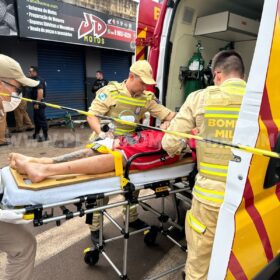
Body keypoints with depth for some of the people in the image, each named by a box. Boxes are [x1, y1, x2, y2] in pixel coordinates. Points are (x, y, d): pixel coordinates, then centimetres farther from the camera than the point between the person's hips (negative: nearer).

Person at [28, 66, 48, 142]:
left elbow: (40, 91, -27)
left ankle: (45, 136, -2)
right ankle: (36, 134, 29)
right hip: (36, 102, 11)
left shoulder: (38, 80, -15)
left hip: (39, 103, -11)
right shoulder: (35, 80, 18)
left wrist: (37, 103, -28)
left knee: (41, 119, -7)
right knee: (36, 119, 17)